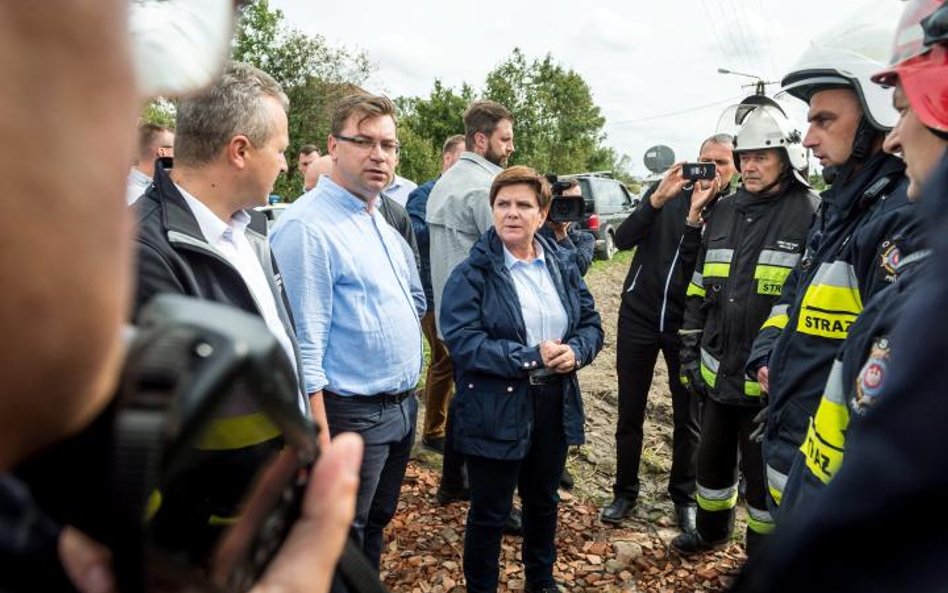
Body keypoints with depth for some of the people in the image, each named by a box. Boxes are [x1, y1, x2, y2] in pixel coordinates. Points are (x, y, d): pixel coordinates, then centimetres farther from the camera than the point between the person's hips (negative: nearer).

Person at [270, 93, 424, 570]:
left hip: (404, 405, 8)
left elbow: (414, 297, 23)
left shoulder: (385, 219, 8)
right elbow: (305, 347, -22)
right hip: (352, 415, -8)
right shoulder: (306, 225, -19)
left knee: (375, 526, 24)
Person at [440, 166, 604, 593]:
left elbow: (591, 322, 8)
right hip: (495, 411, -5)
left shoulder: (563, 266, 6)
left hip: (555, 405, 6)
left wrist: (575, 351, -15)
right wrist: (530, 358, -25)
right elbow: (461, 340, -21)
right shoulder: (471, 273, -12)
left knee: (543, 500, 24)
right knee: (490, 512, 9)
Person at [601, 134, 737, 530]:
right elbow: (623, 240, -8)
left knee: (688, 418, 9)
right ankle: (625, 492, 23)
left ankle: (684, 497, 27)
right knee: (629, 414, 8)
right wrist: (658, 199, -20)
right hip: (638, 315, 1)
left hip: (686, 325, -1)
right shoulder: (666, 193, 2)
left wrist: (696, 215, -24)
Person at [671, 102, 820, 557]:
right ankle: (711, 530, 47)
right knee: (713, 458, 23)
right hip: (718, 373, 6)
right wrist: (690, 352, 10)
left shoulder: (810, 214, -11)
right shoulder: (724, 211, 8)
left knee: (763, 473, 11)